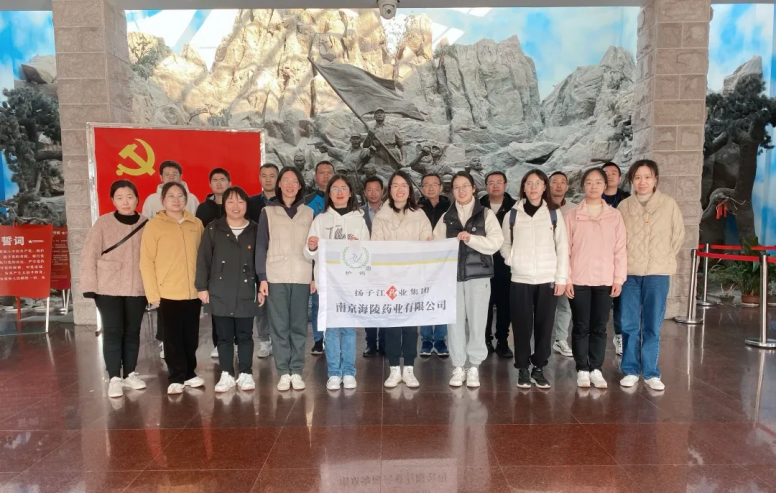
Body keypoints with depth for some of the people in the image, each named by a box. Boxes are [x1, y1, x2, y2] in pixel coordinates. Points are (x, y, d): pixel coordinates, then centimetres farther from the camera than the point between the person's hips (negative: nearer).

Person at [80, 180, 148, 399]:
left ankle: (130, 374, 25)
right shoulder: (103, 223, -3)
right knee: (113, 332, 2)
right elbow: (89, 255, -3)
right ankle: (114, 378, 13)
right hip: (108, 288, -2)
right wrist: (89, 286, -8)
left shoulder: (146, 224, 1)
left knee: (132, 332, 11)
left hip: (137, 288, 2)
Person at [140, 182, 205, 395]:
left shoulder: (196, 224, 7)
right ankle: (176, 378, 18)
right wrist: (152, 292, -9)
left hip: (193, 291, 3)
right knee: (173, 338, 5)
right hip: (168, 292, -3)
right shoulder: (154, 225, -3)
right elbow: (146, 261, -5)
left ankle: (189, 373, 27)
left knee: (191, 337, 12)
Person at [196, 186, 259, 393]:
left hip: (245, 295, 0)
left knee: (244, 336, 8)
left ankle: (245, 374, 20)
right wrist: (201, 287, -2)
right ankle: (227, 375, 20)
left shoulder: (255, 230, 2)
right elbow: (203, 259, 2)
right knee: (224, 336, 9)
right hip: (219, 294, 1)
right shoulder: (213, 229, 3)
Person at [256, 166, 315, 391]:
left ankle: (297, 371, 14)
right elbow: (261, 246, 3)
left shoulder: (308, 213, 10)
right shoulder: (268, 211, 5)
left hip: (302, 277, 1)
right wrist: (262, 278, -4)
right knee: (279, 326, 2)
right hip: (276, 277, -1)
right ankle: (283, 373, 11)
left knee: (299, 326, 4)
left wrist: (315, 276, 4)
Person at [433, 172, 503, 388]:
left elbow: (495, 242, -7)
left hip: (478, 275, -2)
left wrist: (471, 238, -18)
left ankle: (474, 367, 14)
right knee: (455, 321, 4)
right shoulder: (446, 217, 11)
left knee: (477, 321, 1)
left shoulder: (486, 214, 4)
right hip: (452, 275, 2)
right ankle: (458, 367, 15)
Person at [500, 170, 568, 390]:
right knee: (522, 326, 3)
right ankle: (522, 369, 16)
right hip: (520, 279, 0)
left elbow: (562, 247, 3)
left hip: (548, 279, 0)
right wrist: (512, 260, -6)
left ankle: (539, 368, 18)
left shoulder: (554, 213, 5)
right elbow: (504, 244, 12)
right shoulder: (512, 215, 6)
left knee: (544, 325, 4)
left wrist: (562, 278, -2)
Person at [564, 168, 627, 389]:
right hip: (579, 280, -1)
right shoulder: (572, 215, 1)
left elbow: (620, 249, 4)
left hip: (605, 280, 1)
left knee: (599, 327, 8)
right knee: (581, 326, 5)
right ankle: (582, 369, 15)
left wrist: (619, 279, -1)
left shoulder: (615, 215, 5)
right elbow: (565, 249, -1)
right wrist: (566, 279, -6)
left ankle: (596, 369, 19)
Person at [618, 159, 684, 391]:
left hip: (658, 273, 0)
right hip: (629, 272, 1)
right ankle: (630, 370, 16)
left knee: (652, 325, 5)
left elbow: (679, 235, 8)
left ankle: (651, 372, 16)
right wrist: (625, 260, 2)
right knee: (629, 324, 4)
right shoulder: (624, 206, 2)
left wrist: (664, 258, 7)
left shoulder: (669, 204, 1)